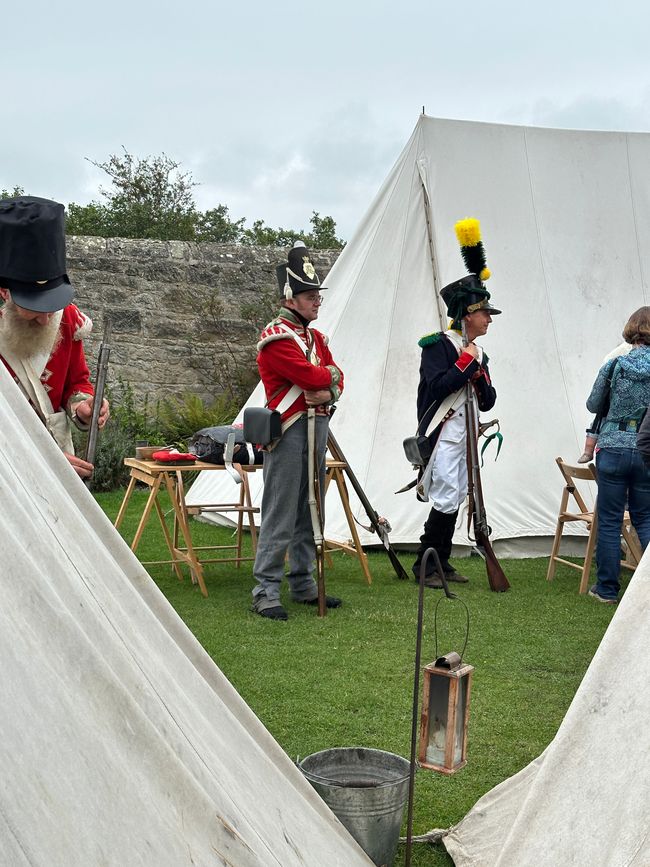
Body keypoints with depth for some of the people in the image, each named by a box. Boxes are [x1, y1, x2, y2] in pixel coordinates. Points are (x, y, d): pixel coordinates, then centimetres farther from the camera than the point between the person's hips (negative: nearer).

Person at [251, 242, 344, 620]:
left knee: (310, 511, 13)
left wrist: (329, 393, -11)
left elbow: (336, 378, 12)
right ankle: (266, 592, -1)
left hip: (319, 426, 9)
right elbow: (311, 377, -20)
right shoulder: (276, 337, -11)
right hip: (289, 430, -9)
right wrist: (329, 374, 2)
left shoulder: (316, 337, 18)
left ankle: (304, 585, 22)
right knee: (280, 514, -7)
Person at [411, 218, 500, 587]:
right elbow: (437, 386, -21)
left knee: (455, 500, 11)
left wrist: (480, 375, -5)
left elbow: (488, 402, 13)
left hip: (465, 437, 8)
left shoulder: (479, 355, 16)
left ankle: (442, 561, 20)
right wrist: (467, 362, -15)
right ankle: (425, 565, -1)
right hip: (442, 435, -8)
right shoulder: (438, 345, -8)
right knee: (446, 500, -11)